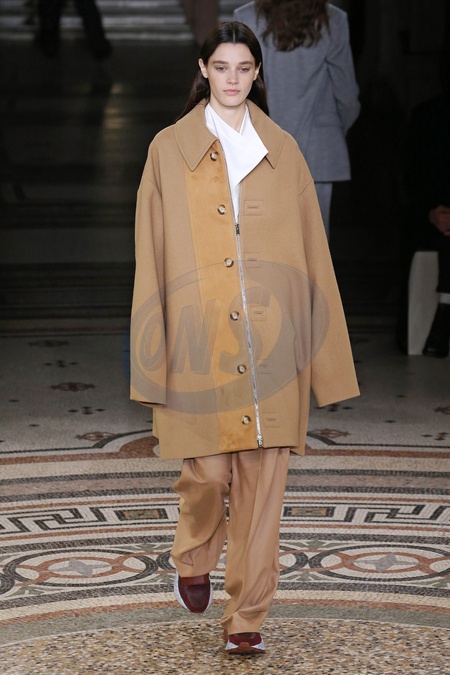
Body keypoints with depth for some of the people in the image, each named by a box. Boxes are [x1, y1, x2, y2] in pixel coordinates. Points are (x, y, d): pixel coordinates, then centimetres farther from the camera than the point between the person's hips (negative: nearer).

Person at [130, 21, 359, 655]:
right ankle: (193, 562, 29)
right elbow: (152, 254, 3)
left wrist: (316, 346, 4)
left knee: (262, 478, -1)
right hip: (200, 339, -1)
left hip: (269, 341, 2)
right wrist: (154, 352, -3)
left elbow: (310, 250, 9)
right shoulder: (169, 149, 5)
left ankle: (247, 616, 8)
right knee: (208, 470, -3)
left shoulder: (282, 151, 9)